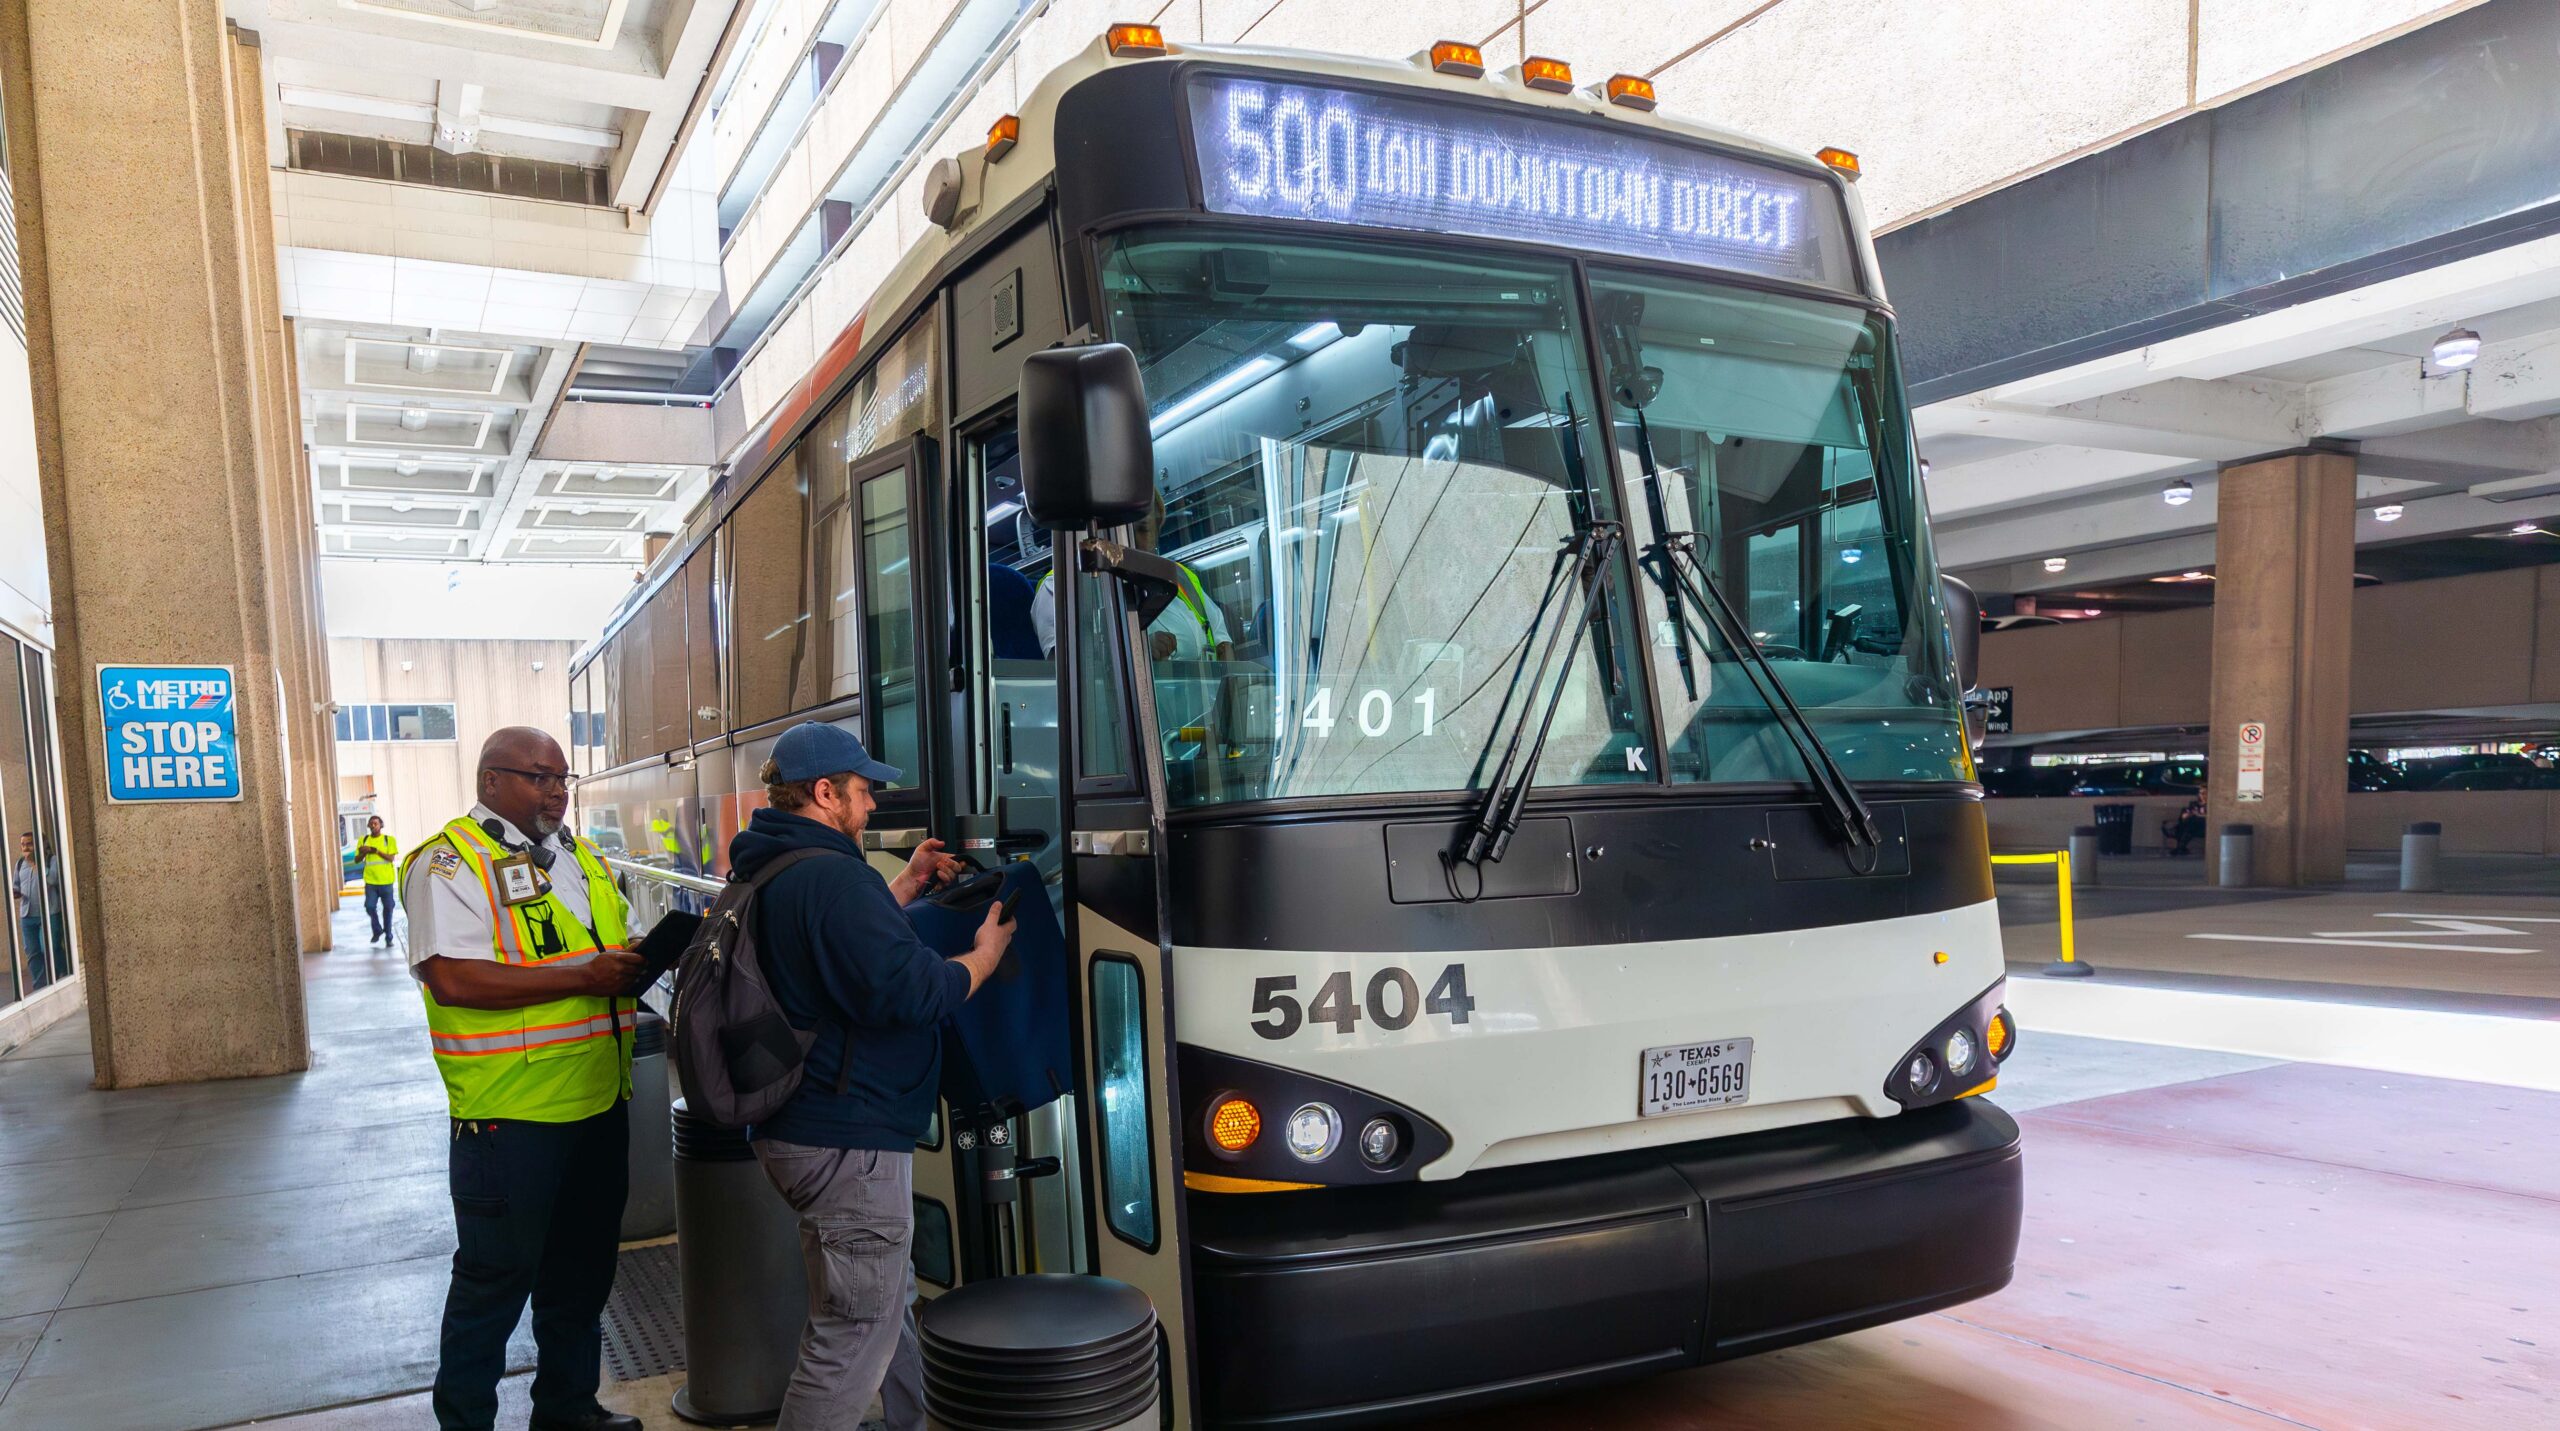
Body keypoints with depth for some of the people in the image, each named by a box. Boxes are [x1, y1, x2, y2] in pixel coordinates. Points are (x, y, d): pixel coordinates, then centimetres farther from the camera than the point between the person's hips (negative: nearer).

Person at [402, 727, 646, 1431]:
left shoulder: (582, 858, 13)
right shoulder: (450, 862, -11)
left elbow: (618, 947, 24)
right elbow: (453, 978, -23)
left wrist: (647, 956, 0)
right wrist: (581, 978, -24)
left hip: (600, 1102, 8)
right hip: (509, 1115, -7)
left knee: (582, 1268, 19)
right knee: (496, 1276, 5)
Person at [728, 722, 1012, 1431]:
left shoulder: (767, 874, 11)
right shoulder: (833, 875, -22)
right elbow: (908, 991, -26)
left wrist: (906, 886, 24)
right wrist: (985, 953, -9)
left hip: (797, 1127, 11)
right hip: (847, 1139, -11)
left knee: (890, 1302, 24)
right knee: (852, 1342, -2)